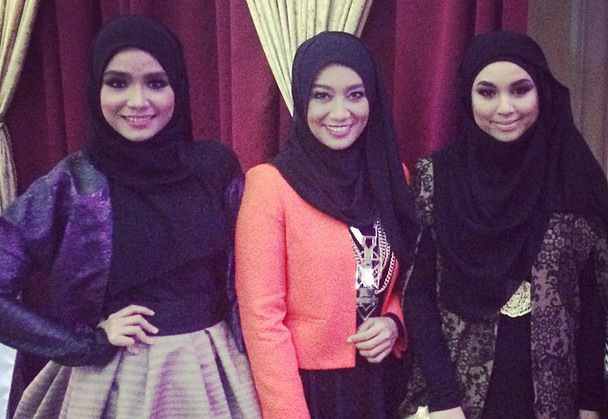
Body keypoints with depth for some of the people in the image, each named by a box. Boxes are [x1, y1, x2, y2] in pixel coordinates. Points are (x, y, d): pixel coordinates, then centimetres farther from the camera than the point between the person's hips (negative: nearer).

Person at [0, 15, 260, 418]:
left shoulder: (217, 165, -4)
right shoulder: (72, 182, -11)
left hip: (210, 370, 2)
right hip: (113, 380, -2)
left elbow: (240, 275, 6)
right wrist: (91, 340, -13)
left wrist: (250, 361, 3)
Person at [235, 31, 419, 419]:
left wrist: (393, 323, -7)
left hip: (381, 379, 5)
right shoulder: (270, 184, -16)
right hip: (306, 385, -5)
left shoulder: (392, 177, 0)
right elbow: (261, 318, -16)